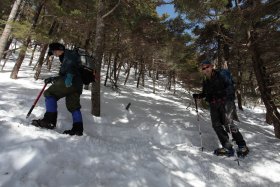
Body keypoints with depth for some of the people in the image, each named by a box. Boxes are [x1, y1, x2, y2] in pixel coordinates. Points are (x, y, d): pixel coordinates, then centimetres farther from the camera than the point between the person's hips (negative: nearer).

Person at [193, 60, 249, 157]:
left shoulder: (219, 76, -3)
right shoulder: (205, 81, 14)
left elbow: (230, 85, -11)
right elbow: (205, 93, 24)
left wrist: (225, 93, -28)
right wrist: (198, 96, 7)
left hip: (225, 102, -6)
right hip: (213, 105, 6)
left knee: (228, 123, -15)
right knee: (216, 125, -4)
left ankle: (242, 146, 2)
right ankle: (228, 148, 4)